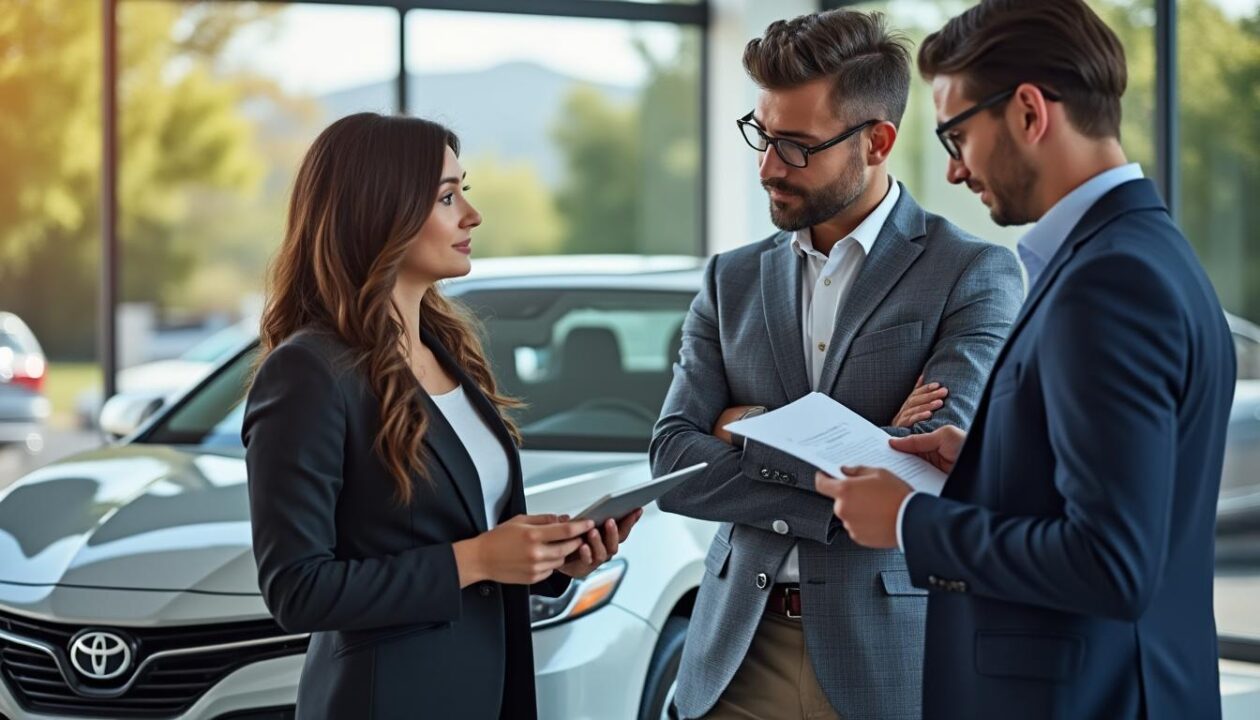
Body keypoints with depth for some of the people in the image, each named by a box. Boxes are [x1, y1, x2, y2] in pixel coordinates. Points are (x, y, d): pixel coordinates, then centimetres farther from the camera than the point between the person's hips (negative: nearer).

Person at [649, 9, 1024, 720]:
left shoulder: (976, 274, -5)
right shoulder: (734, 281, 9)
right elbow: (672, 462, -1)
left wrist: (757, 433, -7)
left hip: (892, 658, -3)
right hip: (742, 654, 3)